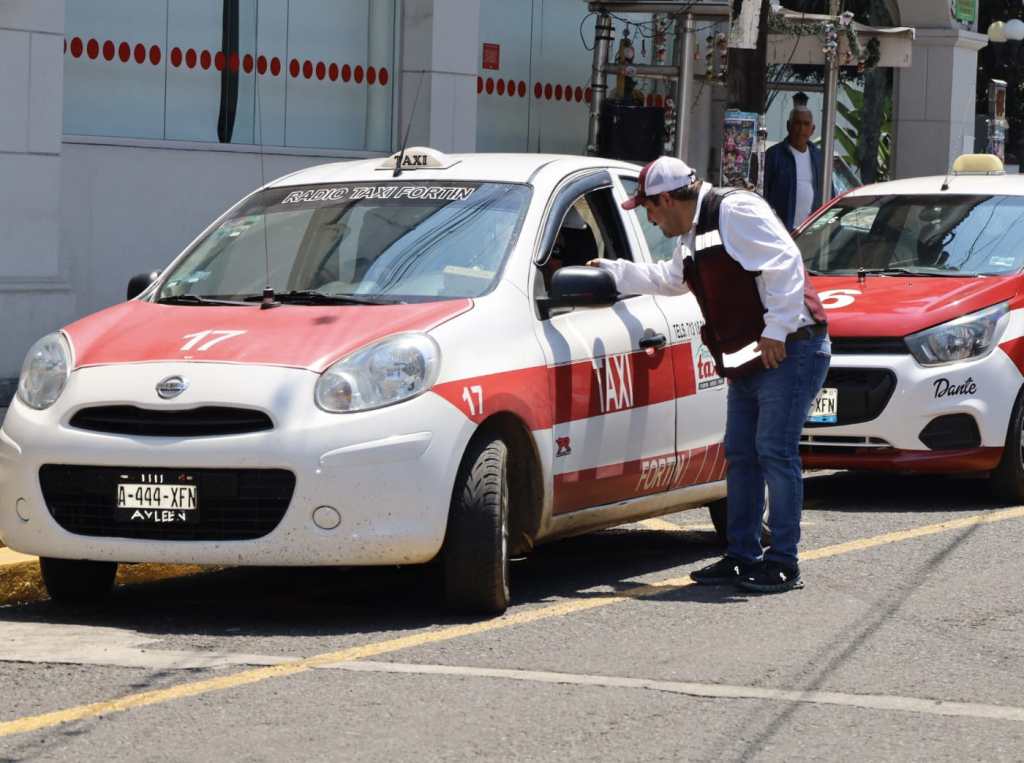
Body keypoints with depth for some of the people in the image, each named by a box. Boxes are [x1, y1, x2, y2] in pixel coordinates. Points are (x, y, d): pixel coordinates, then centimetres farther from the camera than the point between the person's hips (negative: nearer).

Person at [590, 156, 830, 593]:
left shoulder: (736, 212, -14)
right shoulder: (692, 236, 19)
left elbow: (785, 263, -23)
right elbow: (667, 279, 40)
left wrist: (776, 330, -25)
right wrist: (611, 271, 43)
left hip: (789, 350, -10)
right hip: (749, 360, 10)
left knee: (776, 452, -10)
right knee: (741, 456, 10)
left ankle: (783, 563, -8)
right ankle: (742, 557, 16)